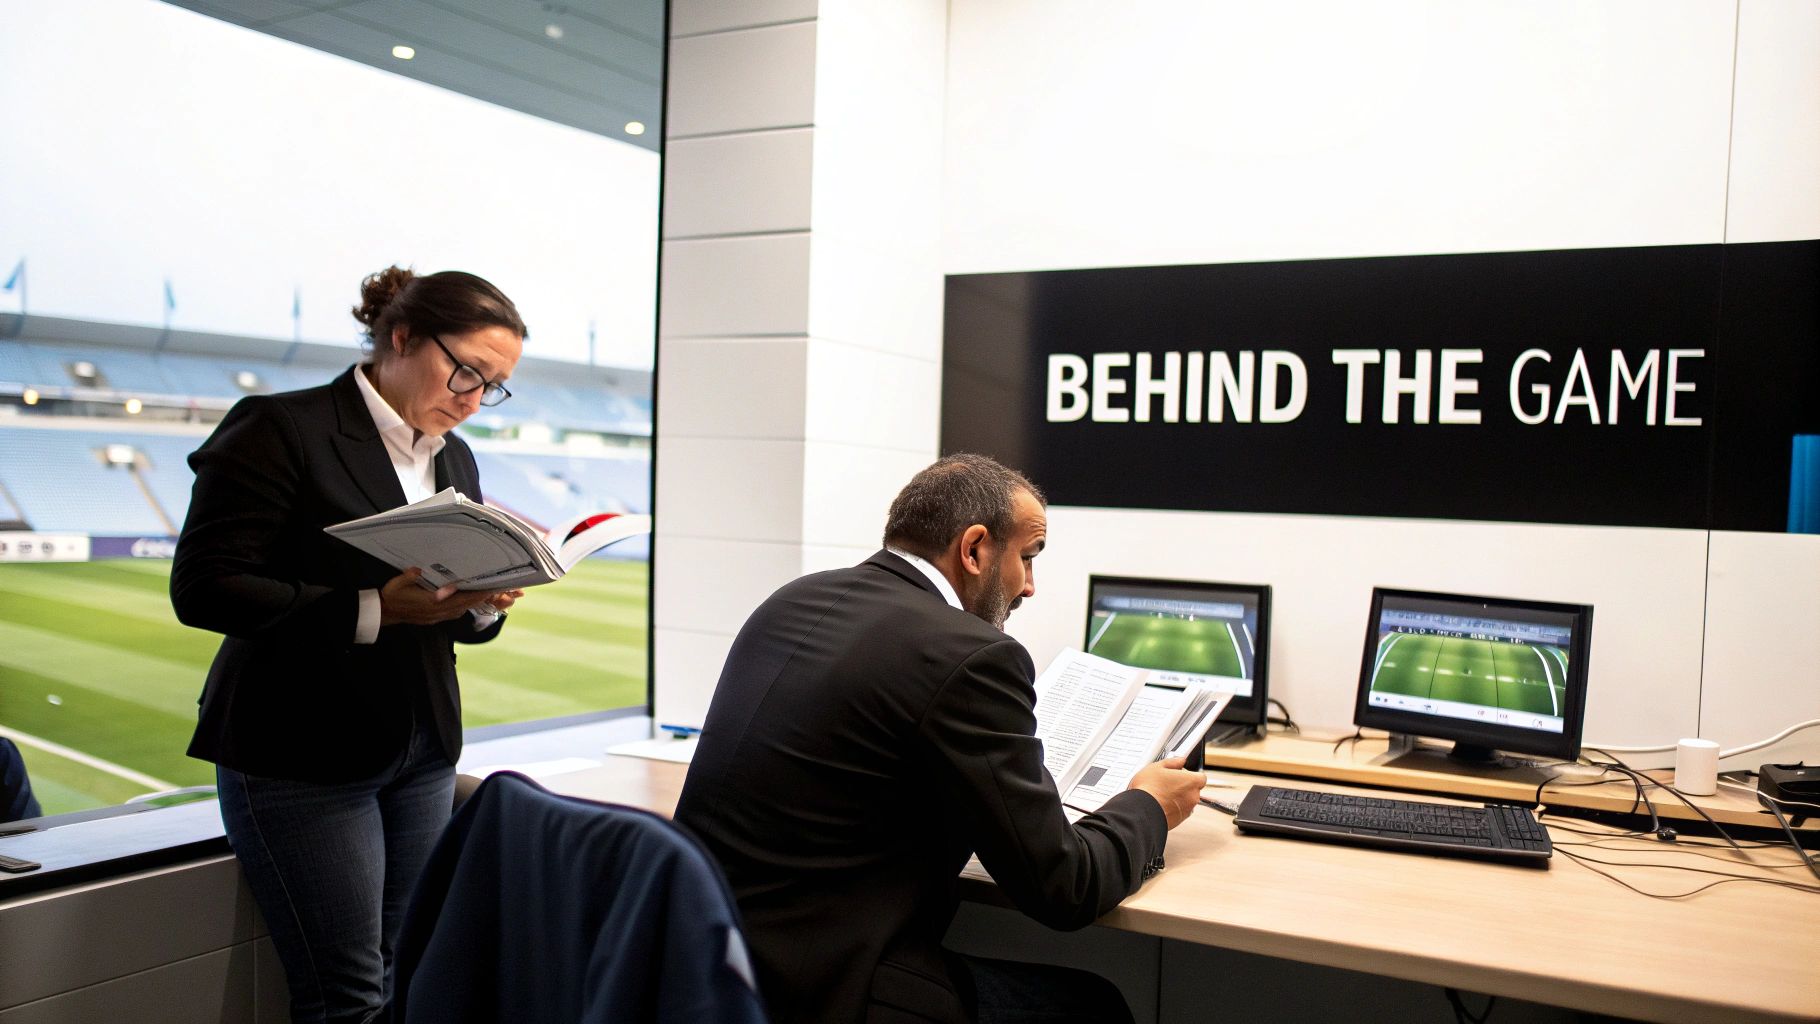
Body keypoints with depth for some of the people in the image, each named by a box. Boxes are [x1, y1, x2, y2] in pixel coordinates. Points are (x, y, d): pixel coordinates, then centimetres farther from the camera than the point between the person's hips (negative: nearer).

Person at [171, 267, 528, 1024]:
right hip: (304, 758, -6)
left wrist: (484, 605, -7)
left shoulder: (455, 459, 12)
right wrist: (375, 609, -23)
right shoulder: (282, 429, -9)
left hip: (423, 754, 6)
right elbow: (203, 588, -16)